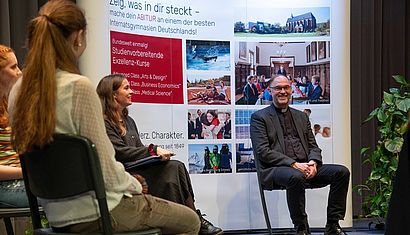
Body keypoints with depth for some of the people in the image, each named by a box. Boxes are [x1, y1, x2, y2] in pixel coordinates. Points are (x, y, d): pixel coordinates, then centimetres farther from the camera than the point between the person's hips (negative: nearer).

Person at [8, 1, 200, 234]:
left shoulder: (18, 91, 0)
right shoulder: (79, 87, -22)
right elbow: (105, 169, -21)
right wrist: (134, 185, 1)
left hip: (57, 215, 8)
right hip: (96, 214, -8)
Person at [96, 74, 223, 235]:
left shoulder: (128, 120, 23)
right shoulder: (104, 123, -6)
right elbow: (121, 152, -16)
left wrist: (157, 154, -3)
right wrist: (154, 150, -15)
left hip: (139, 169, 8)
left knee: (176, 167, -18)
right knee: (174, 169, -24)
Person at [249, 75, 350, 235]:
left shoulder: (301, 116, 24)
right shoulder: (259, 117, 5)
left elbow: (313, 146, 19)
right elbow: (262, 151, -7)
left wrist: (313, 162, -6)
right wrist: (293, 164, -16)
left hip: (305, 167, 6)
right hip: (276, 168, -6)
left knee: (341, 172, -15)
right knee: (295, 176, -39)